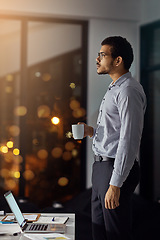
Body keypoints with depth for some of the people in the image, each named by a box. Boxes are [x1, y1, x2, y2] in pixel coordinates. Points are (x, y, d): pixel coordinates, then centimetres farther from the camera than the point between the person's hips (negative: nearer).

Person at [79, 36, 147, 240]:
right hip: (101, 166, 10)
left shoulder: (128, 91, -17)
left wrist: (115, 184, -25)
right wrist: (91, 131, 6)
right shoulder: (114, 89, 16)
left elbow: (129, 141, -23)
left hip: (116, 168, -10)